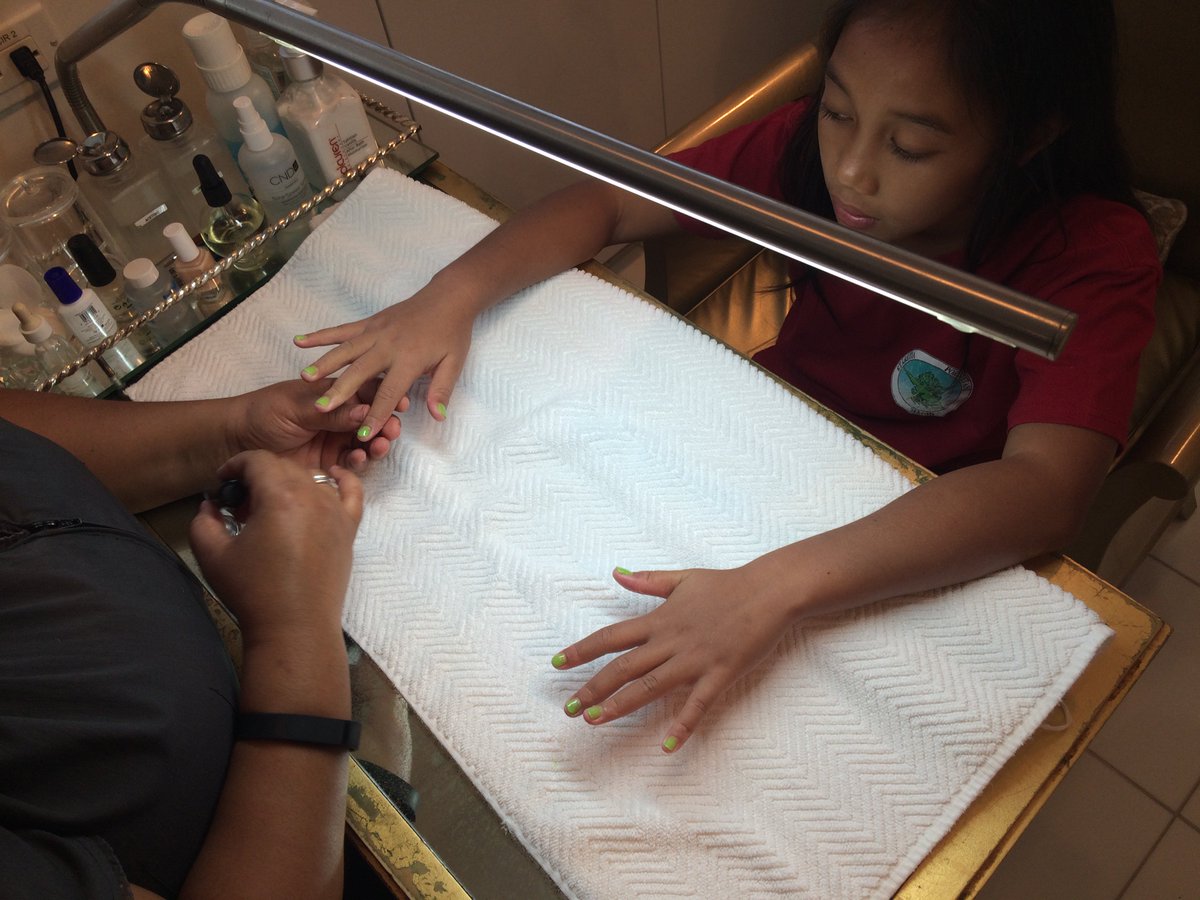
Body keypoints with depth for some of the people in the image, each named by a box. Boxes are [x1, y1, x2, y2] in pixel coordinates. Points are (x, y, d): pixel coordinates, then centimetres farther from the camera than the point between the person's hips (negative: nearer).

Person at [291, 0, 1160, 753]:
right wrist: (453, 293, -29)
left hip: (933, 546, -3)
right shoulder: (811, 148, -18)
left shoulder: (1096, 259, -29)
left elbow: (1044, 486, -44)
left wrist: (774, 588, -57)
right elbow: (607, 201, -12)